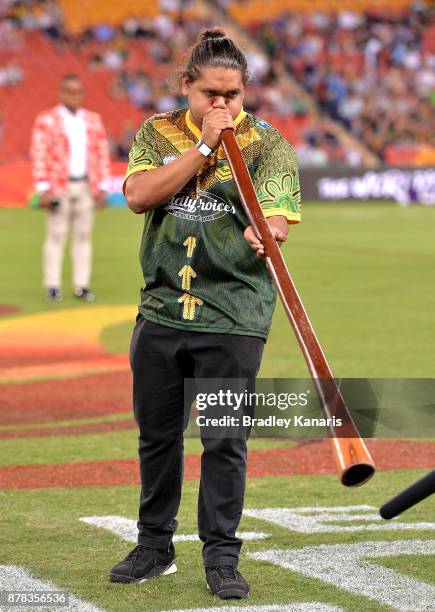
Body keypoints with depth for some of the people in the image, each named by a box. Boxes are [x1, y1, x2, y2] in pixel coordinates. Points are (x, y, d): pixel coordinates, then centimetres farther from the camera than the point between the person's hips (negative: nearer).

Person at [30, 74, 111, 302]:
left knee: (83, 236, 4)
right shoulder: (45, 121, -2)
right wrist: (43, 189, -12)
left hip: (86, 187, 4)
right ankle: (52, 286, 0)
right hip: (58, 187, -4)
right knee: (56, 236, -3)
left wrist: (102, 187, 5)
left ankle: (82, 286, 7)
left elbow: (102, 154, 11)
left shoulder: (93, 120, 10)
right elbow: (39, 156, -6)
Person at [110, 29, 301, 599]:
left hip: (233, 314, -3)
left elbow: (276, 218, -14)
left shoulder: (267, 143, -1)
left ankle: (221, 556, 7)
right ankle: (155, 546, 27)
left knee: (225, 439, -4)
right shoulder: (157, 134, 7)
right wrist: (203, 146, -14)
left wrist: (263, 234, -38)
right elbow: (138, 195, -10)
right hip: (161, 309, 3)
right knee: (157, 432, 12)